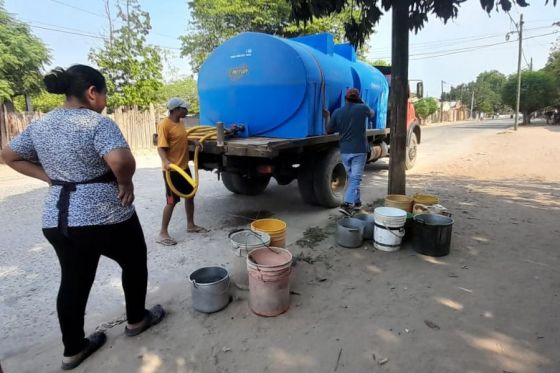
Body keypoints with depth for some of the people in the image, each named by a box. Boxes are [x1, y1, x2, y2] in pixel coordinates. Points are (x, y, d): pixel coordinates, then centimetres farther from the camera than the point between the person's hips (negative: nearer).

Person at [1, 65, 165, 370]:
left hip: (57, 221, 7)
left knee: (73, 282, 17)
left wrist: (49, 177, 11)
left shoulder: (40, 125, 9)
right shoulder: (98, 123, -15)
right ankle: (136, 320, 34)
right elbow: (121, 160, -32)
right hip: (106, 217, -6)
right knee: (134, 264, 18)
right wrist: (125, 183, -13)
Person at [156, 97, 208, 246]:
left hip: (184, 167, 9)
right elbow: (161, 147, -24)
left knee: (190, 195, 15)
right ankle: (163, 233, 8)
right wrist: (166, 162, -39)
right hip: (172, 170, -9)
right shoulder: (164, 125, -16)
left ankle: (191, 225, 30)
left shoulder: (180, 123, 10)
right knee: (172, 201, -4)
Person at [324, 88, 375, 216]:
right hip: (359, 150, -3)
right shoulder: (362, 108, -3)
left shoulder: (337, 112, -1)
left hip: (344, 151, 3)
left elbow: (329, 130, 6)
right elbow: (371, 114, 20)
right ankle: (346, 204, -15)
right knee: (355, 178, -4)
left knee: (352, 177, 18)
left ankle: (357, 202, 28)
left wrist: (327, 116, 21)